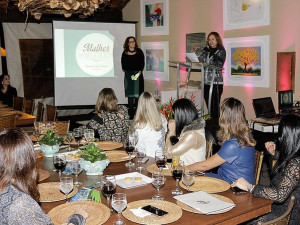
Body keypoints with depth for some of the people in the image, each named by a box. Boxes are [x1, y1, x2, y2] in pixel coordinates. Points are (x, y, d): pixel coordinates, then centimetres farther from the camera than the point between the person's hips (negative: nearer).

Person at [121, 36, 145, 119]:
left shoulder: (139, 52, 4)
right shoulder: (124, 54, 5)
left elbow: (142, 63, 3)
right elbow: (123, 66, 7)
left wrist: (139, 71, -12)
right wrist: (128, 72, -8)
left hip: (138, 74, -1)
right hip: (128, 75, 1)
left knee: (137, 94, -2)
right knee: (130, 94, 3)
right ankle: (131, 113, 7)